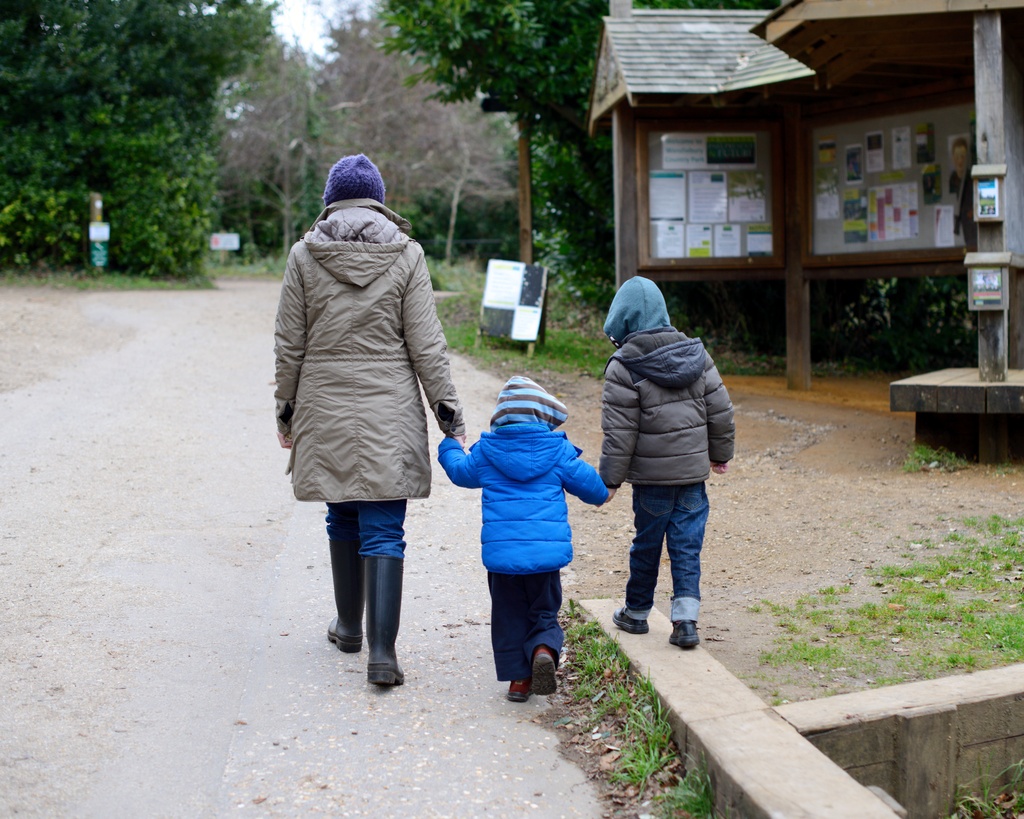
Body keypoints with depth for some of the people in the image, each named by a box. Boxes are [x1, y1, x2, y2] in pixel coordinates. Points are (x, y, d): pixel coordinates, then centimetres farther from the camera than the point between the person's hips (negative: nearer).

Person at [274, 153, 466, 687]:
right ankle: (381, 651, -10)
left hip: (326, 409, 2)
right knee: (384, 531, -2)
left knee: (342, 519, 19)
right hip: (388, 411, -1)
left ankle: (349, 627, 33)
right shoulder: (406, 255, -2)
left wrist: (286, 410, 14)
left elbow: (289, 345, 3)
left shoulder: (304, 255, 0)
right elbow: (426, 346, -3)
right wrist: (449, 413, 3)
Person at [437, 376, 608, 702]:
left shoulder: (485, 451, 4)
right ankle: (544, 650, -18)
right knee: (544, 612, 12)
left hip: (500, 550, 1)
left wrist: (449, 449, 43)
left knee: (509, 615, 14)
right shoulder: (558, 450, 0)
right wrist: (601, 495, 30)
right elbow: (588, 483, 6)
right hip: (547, 550, -1)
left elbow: (461, 472, 22)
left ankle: (518, 677, 12)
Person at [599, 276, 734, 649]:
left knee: (647, 544, 11)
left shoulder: (624, 367, -12)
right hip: (693, 471, 3)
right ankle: (686, 619, -2)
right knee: (687, 546, 6)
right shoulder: (696, 353, 4)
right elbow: (720, 411, 9)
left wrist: (610, 478, -5)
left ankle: (636, 612, 28)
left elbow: (619, 431, -13)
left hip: (652, 477, -3)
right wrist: (720, 453, 22)